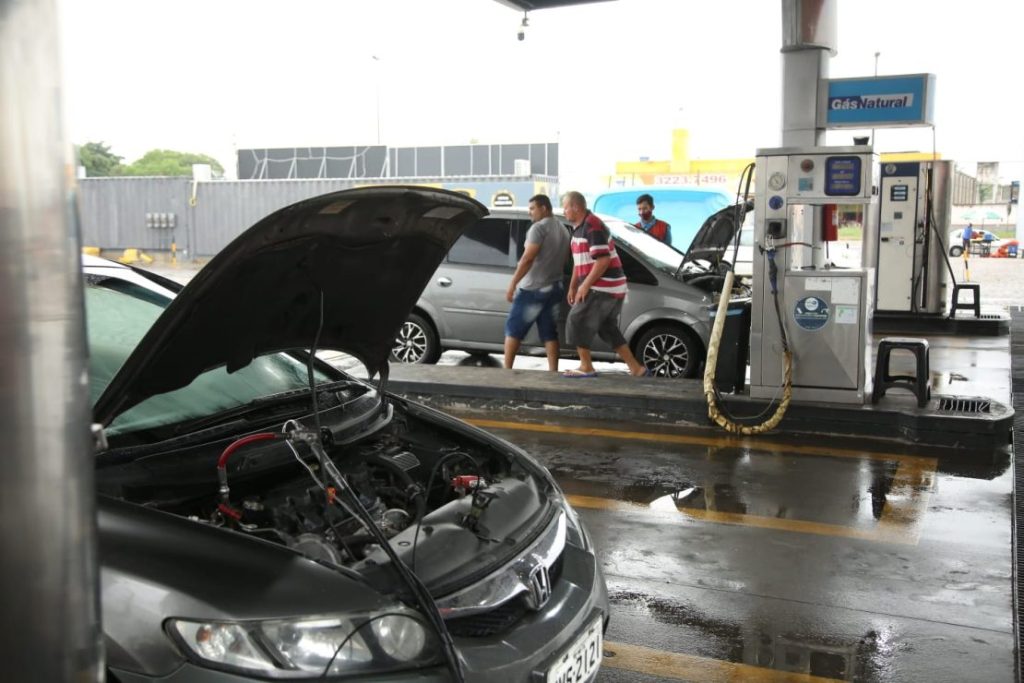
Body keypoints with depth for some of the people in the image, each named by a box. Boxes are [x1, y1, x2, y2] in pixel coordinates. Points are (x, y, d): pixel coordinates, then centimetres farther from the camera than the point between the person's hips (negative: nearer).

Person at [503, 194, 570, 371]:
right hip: (554, 289, 8)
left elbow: (527, 258, -19)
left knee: (513, 329, 1)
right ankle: (553, 371, 2)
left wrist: (512, 284, -19)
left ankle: (506, 369, 0)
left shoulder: (539, 227, -12)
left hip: (532, 289, -8)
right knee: (549, 333, 8)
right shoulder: (564, 230, 15)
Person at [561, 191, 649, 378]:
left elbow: (603, 260, -24)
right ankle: (637, 369, 15)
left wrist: (585, 285, -20)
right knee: (608, 329, 13)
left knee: (577, 322, -5)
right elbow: (579, 261, 24)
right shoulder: (580, 228, 16)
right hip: (610, 289, 10)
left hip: (604, 288, -10)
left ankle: (586, 367, 3)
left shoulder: (592, 227, -17)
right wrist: (572, 287, 22)